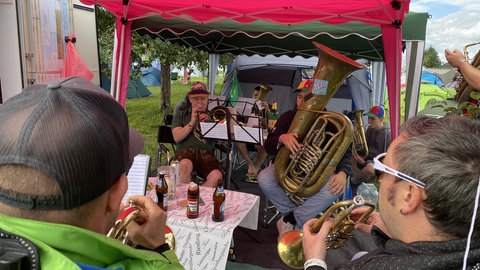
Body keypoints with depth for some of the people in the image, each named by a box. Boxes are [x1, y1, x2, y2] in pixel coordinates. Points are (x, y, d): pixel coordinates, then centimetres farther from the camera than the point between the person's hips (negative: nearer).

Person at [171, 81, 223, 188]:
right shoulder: (181, 114, 18)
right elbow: (177, 137, 4)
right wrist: (192, 123, -6)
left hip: (207, 153, 1)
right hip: (186, 151, -1)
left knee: (216, 176, -32)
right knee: (185, 165, -39)